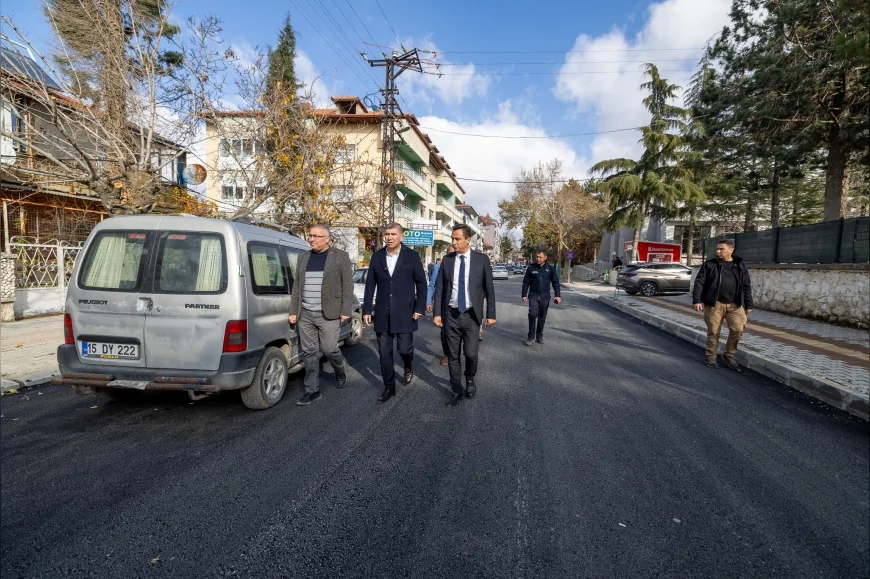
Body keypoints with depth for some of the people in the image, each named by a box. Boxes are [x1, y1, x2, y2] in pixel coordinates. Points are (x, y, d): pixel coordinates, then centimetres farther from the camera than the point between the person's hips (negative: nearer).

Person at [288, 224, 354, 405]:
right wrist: (293, 311, 8)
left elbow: (348, 285, -5)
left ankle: (341, 372, 29)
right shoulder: (303, 257, 11)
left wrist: (346, 311, -11)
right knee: (309, 352, 7)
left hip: (328, 314, -4)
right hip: (305, 314, 5)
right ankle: (312, 391, 17)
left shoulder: (340, 256, -2)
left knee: (329, 349, -3)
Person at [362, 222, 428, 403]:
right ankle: (389, 387, 21)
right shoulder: (377, 256, 4)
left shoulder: (412, 255, -3)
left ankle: (408, 367, 35)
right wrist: (366, 310, 2)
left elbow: (421, 283, -1)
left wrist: (419, 308, -7)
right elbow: (370, 285, 6)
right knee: (384, 353, 6)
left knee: (404, 348, -1)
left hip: (404, 312, -2)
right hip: (383, 312, 3)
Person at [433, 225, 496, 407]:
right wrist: (437, 312, -1)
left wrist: (491, 314, -1)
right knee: (453, 356, 7)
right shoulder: (447, 260, 2)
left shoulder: (481, 259, -3)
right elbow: (439, 288, 4)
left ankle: (470, 380, 27)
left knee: (470, 353, -5)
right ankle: (456, 390, 23)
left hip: (471, 315, -2)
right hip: (451, 315, 2)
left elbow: (489, 288, 0)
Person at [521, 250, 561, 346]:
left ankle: (539, 336, 24)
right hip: (533, 296, -2)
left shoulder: (550, 268, 1)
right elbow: (526, 282, 3)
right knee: (532, 314, -17)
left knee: (542, 317, 9)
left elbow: (555, 282, 4)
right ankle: (531, 336, -6)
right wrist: (524, 295, 0)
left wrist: (557, 295, -5)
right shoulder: (531, 268, -2)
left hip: (545, 297, 2)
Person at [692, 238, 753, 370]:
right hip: (714, 304, -2)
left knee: (737, 329, -8)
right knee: (713, 332, 2)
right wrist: (697, 300, -11)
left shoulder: (740, 266, 9)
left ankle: (729, 356, 11)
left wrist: (748, 305, 10)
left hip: (734, 305, 2)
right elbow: (699, 282, -2)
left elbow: (746, 287, 13)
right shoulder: (709, 264, 2)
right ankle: (711, 357, 17)